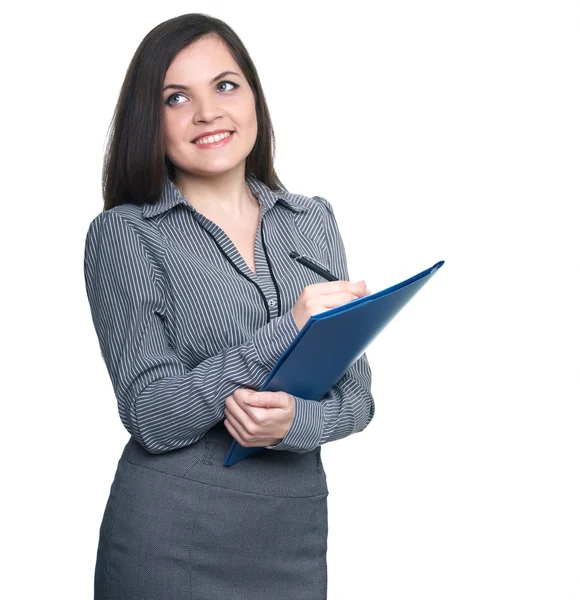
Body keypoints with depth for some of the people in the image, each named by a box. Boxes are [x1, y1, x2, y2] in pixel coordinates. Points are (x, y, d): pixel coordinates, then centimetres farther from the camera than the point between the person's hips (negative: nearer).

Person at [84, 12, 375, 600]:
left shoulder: (313, 220, 6)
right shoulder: (124, 233, -6)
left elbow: (356, 392, 4)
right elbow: (149, 416, -14)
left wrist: (297, 420, -18)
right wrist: (287, 330, -22)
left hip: (296, 538, 4)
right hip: (169, 544, -3)